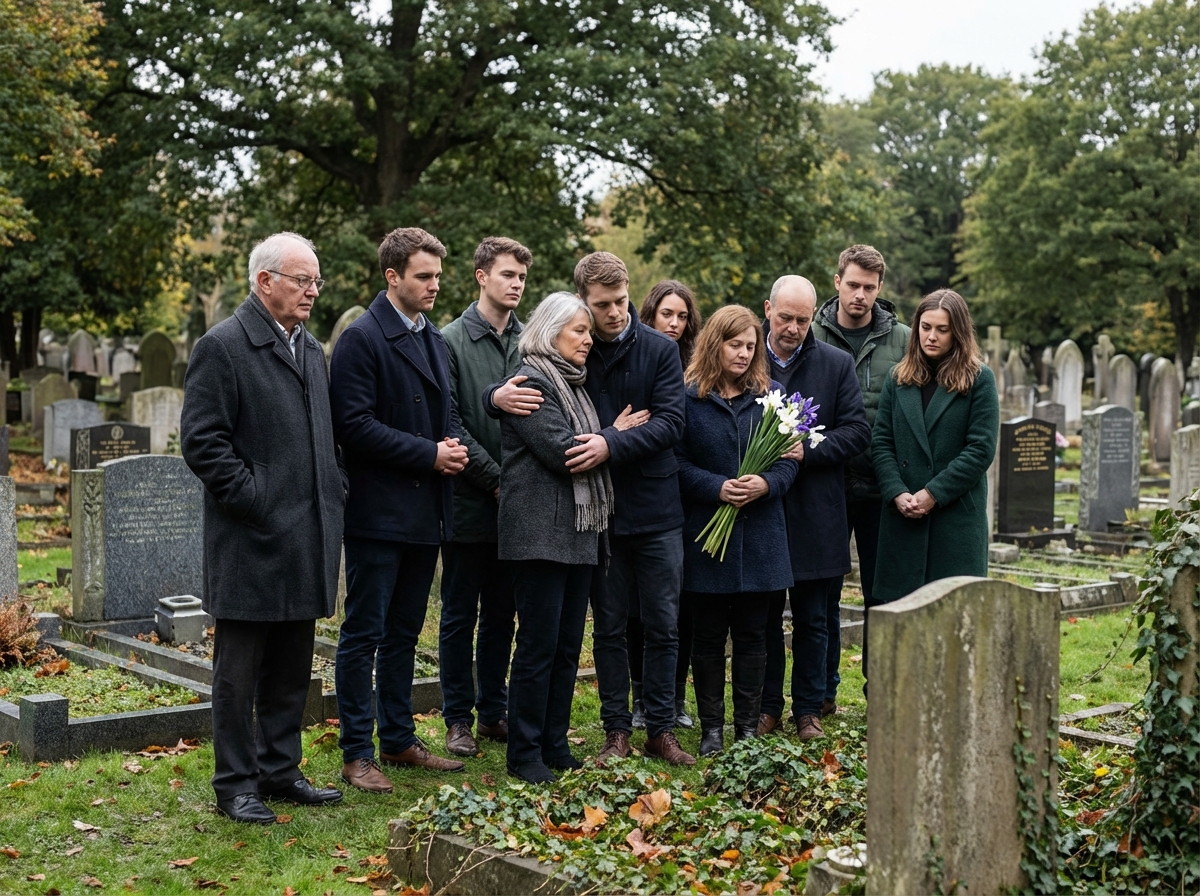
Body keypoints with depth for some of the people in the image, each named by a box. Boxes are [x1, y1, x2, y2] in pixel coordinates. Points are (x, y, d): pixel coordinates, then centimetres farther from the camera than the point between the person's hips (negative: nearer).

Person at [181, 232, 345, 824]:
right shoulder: (222, 346, -9)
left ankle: (280, 771, 26)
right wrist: (253, 498, -16)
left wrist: (334, 493, 10)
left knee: (292, 668, 14)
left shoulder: (310, 348, 15)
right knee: (239, 671, 3)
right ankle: (236, 784, 13)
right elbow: (201, 441, -13)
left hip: (306, 538, 7)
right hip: (251, 541, -7)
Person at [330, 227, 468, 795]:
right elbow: (355, 424, -17)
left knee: (403, 633, 16)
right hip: (378, 511, -8)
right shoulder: (361, 339, -10)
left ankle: (398, 739, 26)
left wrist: (454, 447, 2)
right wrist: (429, 453, -17)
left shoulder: (434, 340, 15)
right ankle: (356, 753, 7)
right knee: (363, 635, 0)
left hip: (424, 513, 8)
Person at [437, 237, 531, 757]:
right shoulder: (452, 341, -5)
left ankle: (494, 712, 23)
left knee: (502, 613, 13)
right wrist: (495, 478, -14)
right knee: (460, 614, 6)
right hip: (470, 501, -4)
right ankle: (458, 719, 15)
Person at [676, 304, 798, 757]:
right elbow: (678, 463, -4)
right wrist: (717, 487, -18)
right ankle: (711, 726, 17)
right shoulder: (689, 397, -2)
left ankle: (748, 726, 18)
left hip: (760, 536, 2)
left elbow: (789, 459, 5)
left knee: (752, 634, 8)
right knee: (709, 635, 6)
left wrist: (766, 484, -14)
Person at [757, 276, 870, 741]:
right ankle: (766, 706, 21)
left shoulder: (837, 364, 2)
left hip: (815, 514, 0)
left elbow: (858, 431, 0)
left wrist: (808, 450, -14)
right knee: (762, 616, 9)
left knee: (812, 620, 9)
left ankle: (808, 709, 20)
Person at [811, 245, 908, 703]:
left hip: (881, 487, 0)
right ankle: (823, 692, 19)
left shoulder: (902, 339, 3)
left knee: (882, 593, 8)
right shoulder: (811, 337, 1)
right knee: (823, 591, 7)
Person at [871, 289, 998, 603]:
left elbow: (981, 449, -6)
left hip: (957, 515, -3)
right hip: (902, 518, 3)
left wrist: (933, 494, -12)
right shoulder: (898, 379, 12)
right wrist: (897, 493, -9)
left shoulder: (979, 380, 1)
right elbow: (880, 443, 6)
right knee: (898, 601, 3)